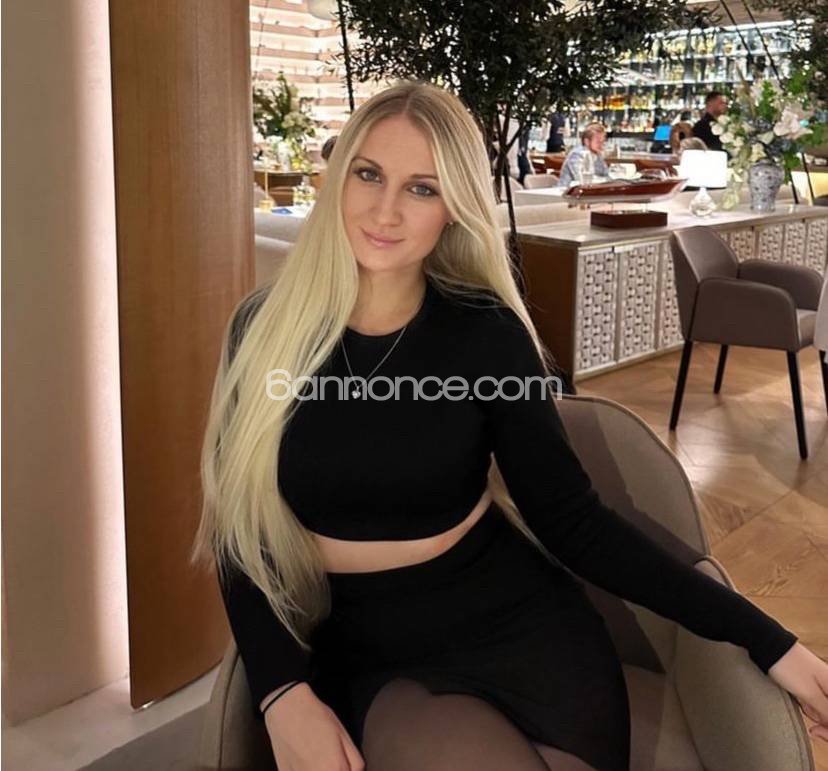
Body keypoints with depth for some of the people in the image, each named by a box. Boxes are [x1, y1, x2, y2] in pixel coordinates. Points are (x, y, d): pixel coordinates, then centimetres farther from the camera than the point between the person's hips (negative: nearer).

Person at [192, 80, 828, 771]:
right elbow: (243, 528, 0)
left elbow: (573, 520, -5)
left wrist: (764, 638, -9)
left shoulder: (487, 335, -7)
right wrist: (283, 693, -15)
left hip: (521, 630, 1)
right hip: (368, 658, -1)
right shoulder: (265, 328, -4)